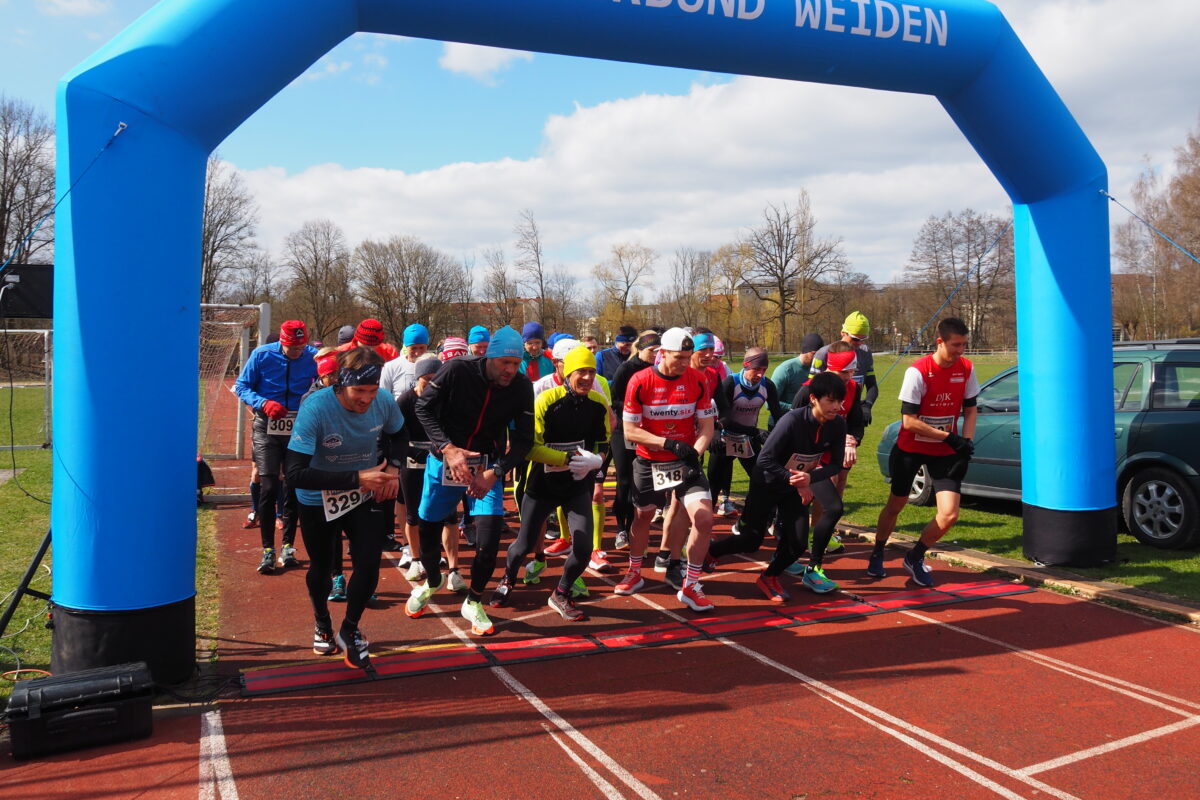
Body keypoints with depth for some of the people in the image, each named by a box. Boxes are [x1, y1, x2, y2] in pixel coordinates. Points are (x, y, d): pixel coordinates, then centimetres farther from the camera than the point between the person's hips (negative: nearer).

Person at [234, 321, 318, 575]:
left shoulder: (314, 357, -6)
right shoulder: (262, 355, -7)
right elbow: (241, 386, 0)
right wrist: (264, 403, -17)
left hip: (299, 428, 1)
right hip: (267, 427, -1)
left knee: (294, 489, 7)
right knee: (268, 488, -7)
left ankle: (288, 547, 19)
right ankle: (268, 550, 1)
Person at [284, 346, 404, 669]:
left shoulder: (384, 402, -19)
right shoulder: (315, 408, -32)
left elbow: (398, 435, 7)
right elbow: (296, 473, -37)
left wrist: (393, 467, -12)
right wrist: (356, 478, -41)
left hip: (366, 496, 2)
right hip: (318, 500, -2)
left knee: (369, 566, -9)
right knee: (321, 567, 17)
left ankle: (349, 630, 19)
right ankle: (322, 624, 49)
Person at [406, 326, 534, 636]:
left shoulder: (521, 387, -13)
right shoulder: (457, 371, -20)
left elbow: (523, 440, -8)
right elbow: (424, 408, -11)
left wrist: (495, 472, -22)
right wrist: (448, 449, -23)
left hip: (487, 467, 1)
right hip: (444, 461, 0)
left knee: (490, 536, -11)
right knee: (428, 530, 11)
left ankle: (473, 603, 14)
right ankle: (431, 581, 44)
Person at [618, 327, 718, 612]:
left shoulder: (697, 380, -8)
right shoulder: (640, 382, -14)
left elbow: (706, 426, -4)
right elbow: (629, 430, -14)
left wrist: (695, 453, -24)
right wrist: (669, 443, -25)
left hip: (685, 461, 1)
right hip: (648, 462, 0)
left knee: (704, 517, -14)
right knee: (642, 516, 16)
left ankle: (690, 586, 2)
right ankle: (635, 574, 41)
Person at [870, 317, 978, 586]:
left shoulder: (966, 369, -6)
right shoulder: (918, 371, -22)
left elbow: (970, 409, 6)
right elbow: (908, 421, -23)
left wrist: (966, 443, -8)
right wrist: (950, 437, -24)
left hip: (945, 451, 3)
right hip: (911, 448, -3)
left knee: (950, 514, -7)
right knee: (895, 505, 12)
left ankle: (915, 558, 18)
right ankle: (876, 556, 36)